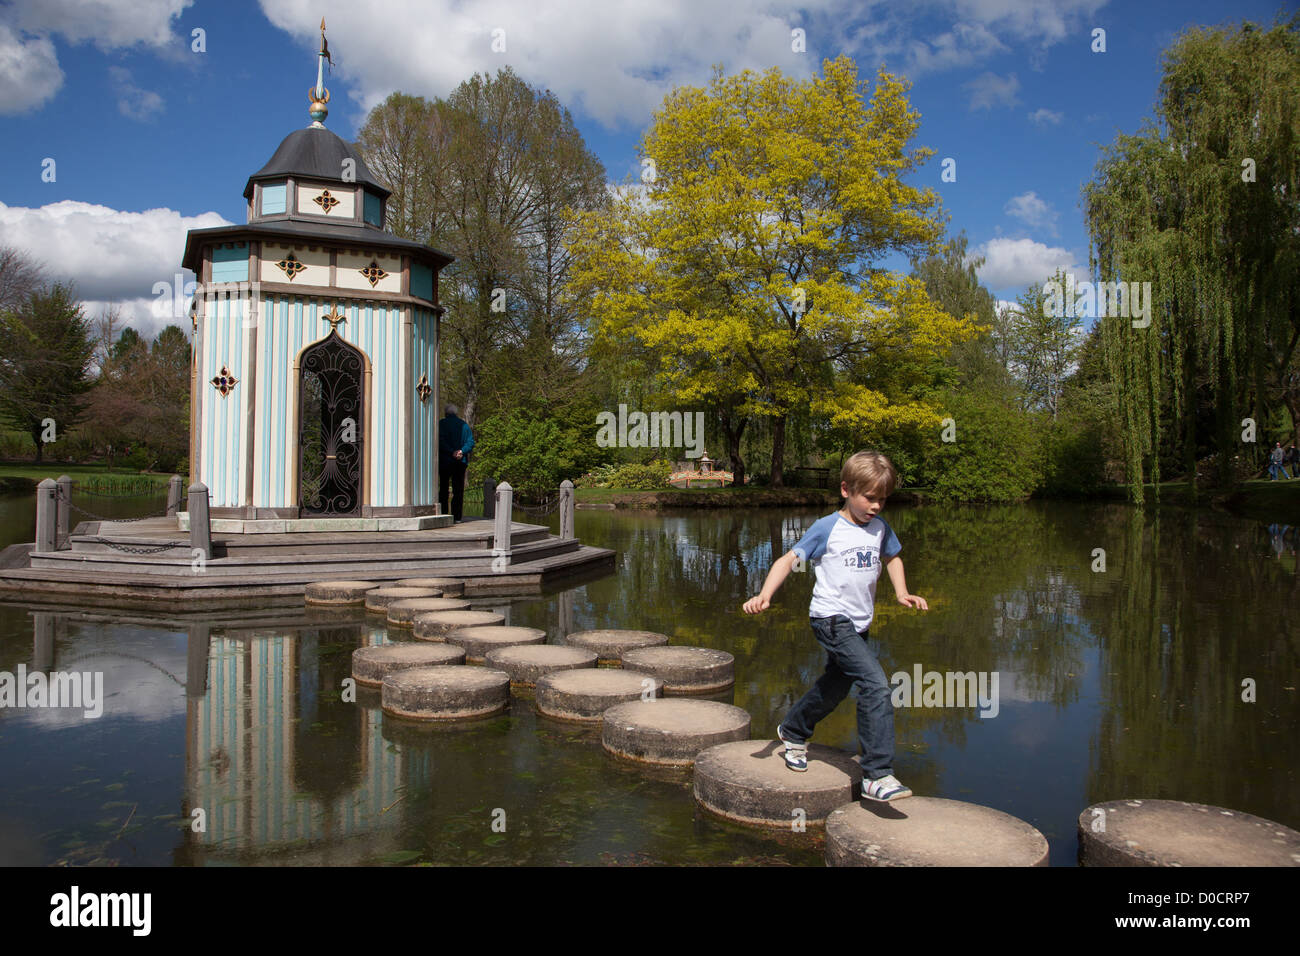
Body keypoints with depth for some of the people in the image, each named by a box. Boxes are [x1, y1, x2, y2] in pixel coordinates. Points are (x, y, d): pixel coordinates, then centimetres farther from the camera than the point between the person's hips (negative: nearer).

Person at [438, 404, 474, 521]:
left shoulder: (442, 423, 0)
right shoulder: (464, 425, 10)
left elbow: (441, 441, -13)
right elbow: (471, 441, 0)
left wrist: (452, 452, -15)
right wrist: (462, 451, -11)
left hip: (445, 461, -2)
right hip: (461, 461, 2)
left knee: (443, 489, 5)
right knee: (458, 490, 4)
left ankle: (443, 515, 1)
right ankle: (456, 516, 0)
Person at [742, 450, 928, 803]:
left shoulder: (880, 528, 6)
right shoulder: (827, 528, -11)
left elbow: (892, 557, 26)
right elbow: (789, 559, -11)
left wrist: (901, 593, 11)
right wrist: (765, 595, -25)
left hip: (859, 624, 7)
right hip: (831, 618, -7)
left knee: (835, 687, 20)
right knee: (876, 684, -20)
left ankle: (793, 731, 47)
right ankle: (877, 776, -16)